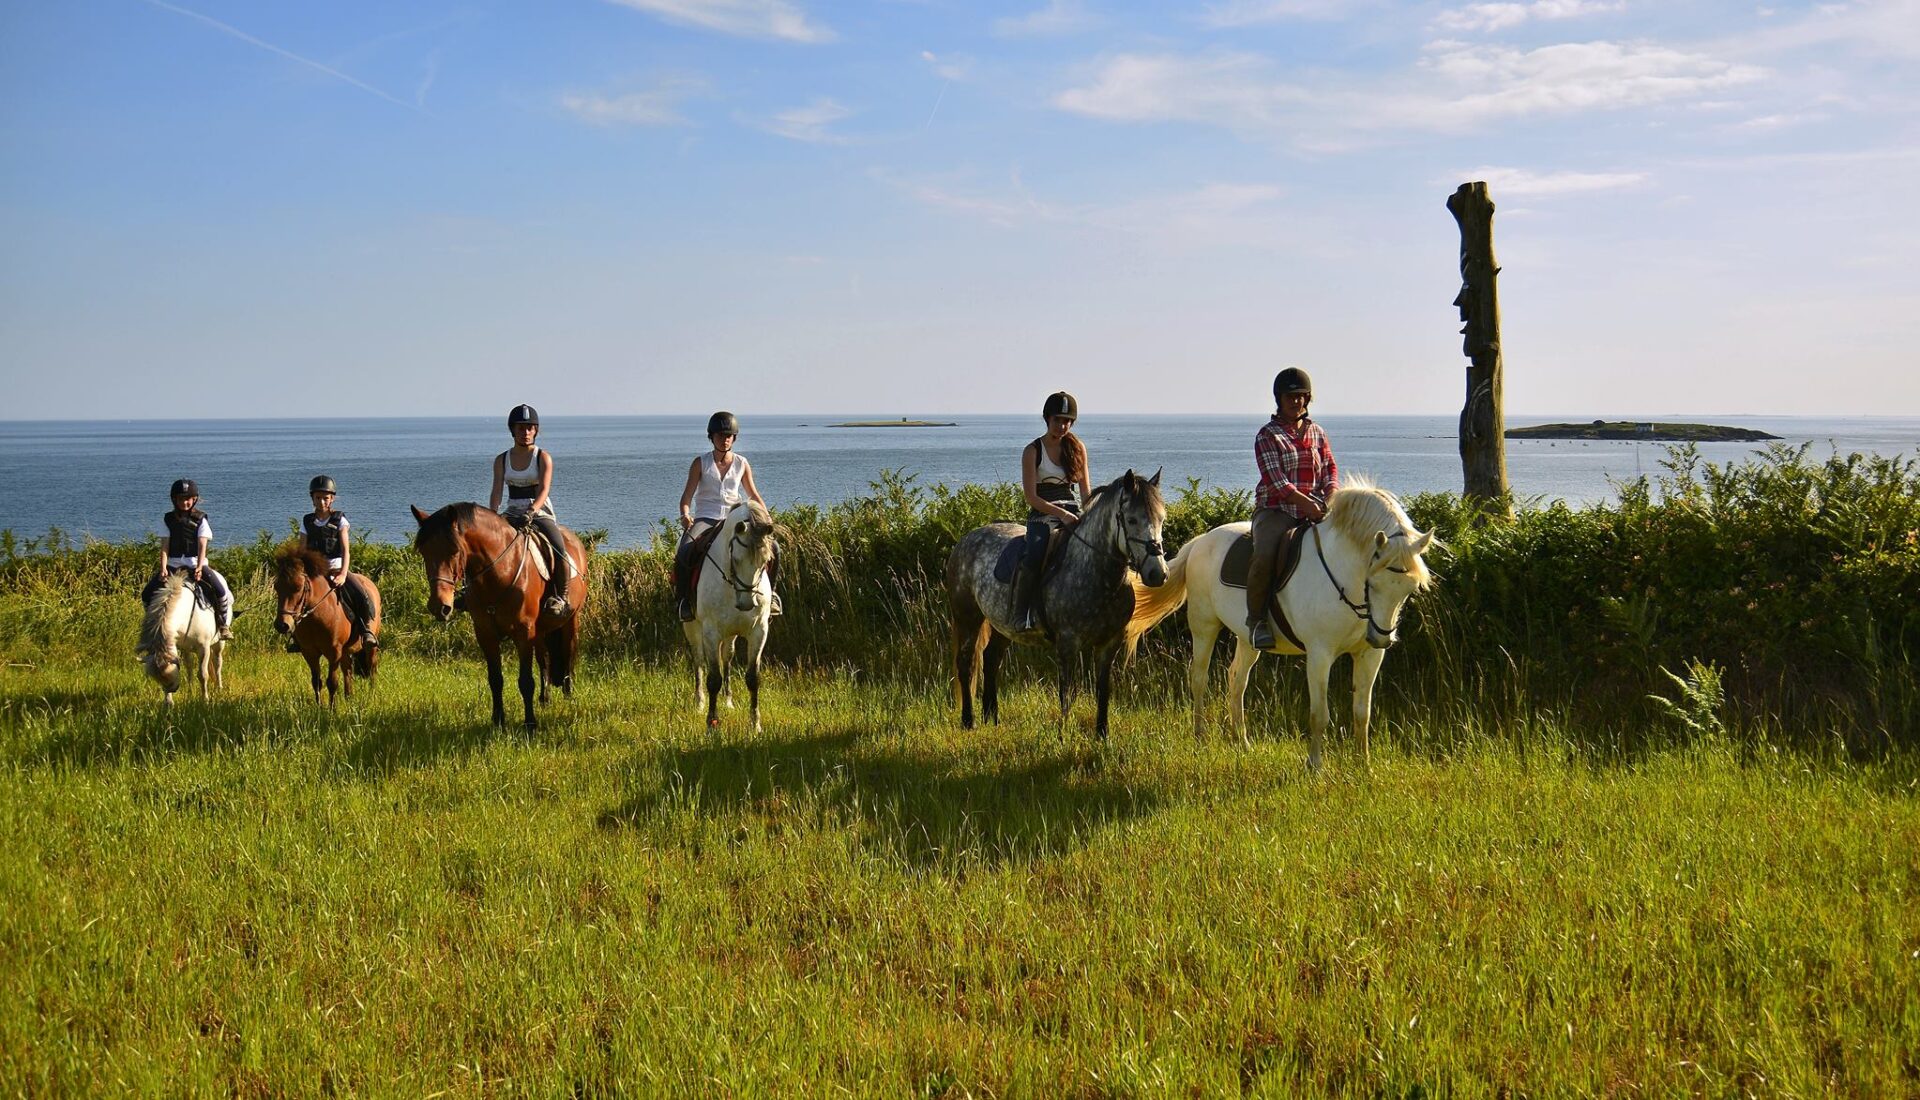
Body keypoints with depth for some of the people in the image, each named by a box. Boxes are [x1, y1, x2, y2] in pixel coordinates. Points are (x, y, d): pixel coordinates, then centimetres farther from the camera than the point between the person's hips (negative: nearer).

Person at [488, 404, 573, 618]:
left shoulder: (543, 458, 0)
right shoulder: (502, 460, 9)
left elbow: (544, 490, -14)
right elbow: (496, 491, -1)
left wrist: (532, 510, -33)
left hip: (541, 514, -3)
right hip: (512, 515, 4)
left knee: (559, 550, -29)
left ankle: (560, 598, -20)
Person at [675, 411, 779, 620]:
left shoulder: (742, 464, 10)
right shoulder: (701, 463, 4)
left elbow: (754, 496, 17)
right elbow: (688, 494, -1)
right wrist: (685, 515, -21)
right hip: (704, 519, -2)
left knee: (773, 549, -16)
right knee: (685, 551, -33)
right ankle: (684, 598, -14)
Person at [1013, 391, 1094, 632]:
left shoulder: (1078, 447, 11)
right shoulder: (1033, 451, -1)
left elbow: (1085, 488, 15)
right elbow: (1031, 497, -7)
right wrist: (1060, 514, -18)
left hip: (1073, 513, 4)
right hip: (1042, 515, -4)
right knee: (1034, 557, -32)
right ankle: (1022, 614, -19)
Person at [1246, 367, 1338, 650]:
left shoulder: (1316, 433, 16)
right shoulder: (1268, 436, -1)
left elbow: (1331, 469, 15)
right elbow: (1275, 479, -12)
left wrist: (1331, 495, -8)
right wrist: (1304, 502, -24)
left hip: (1314, 510, 5)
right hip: (1276, 511, -5)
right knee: (1265, 555, -33)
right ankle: (1256, 620, -18)